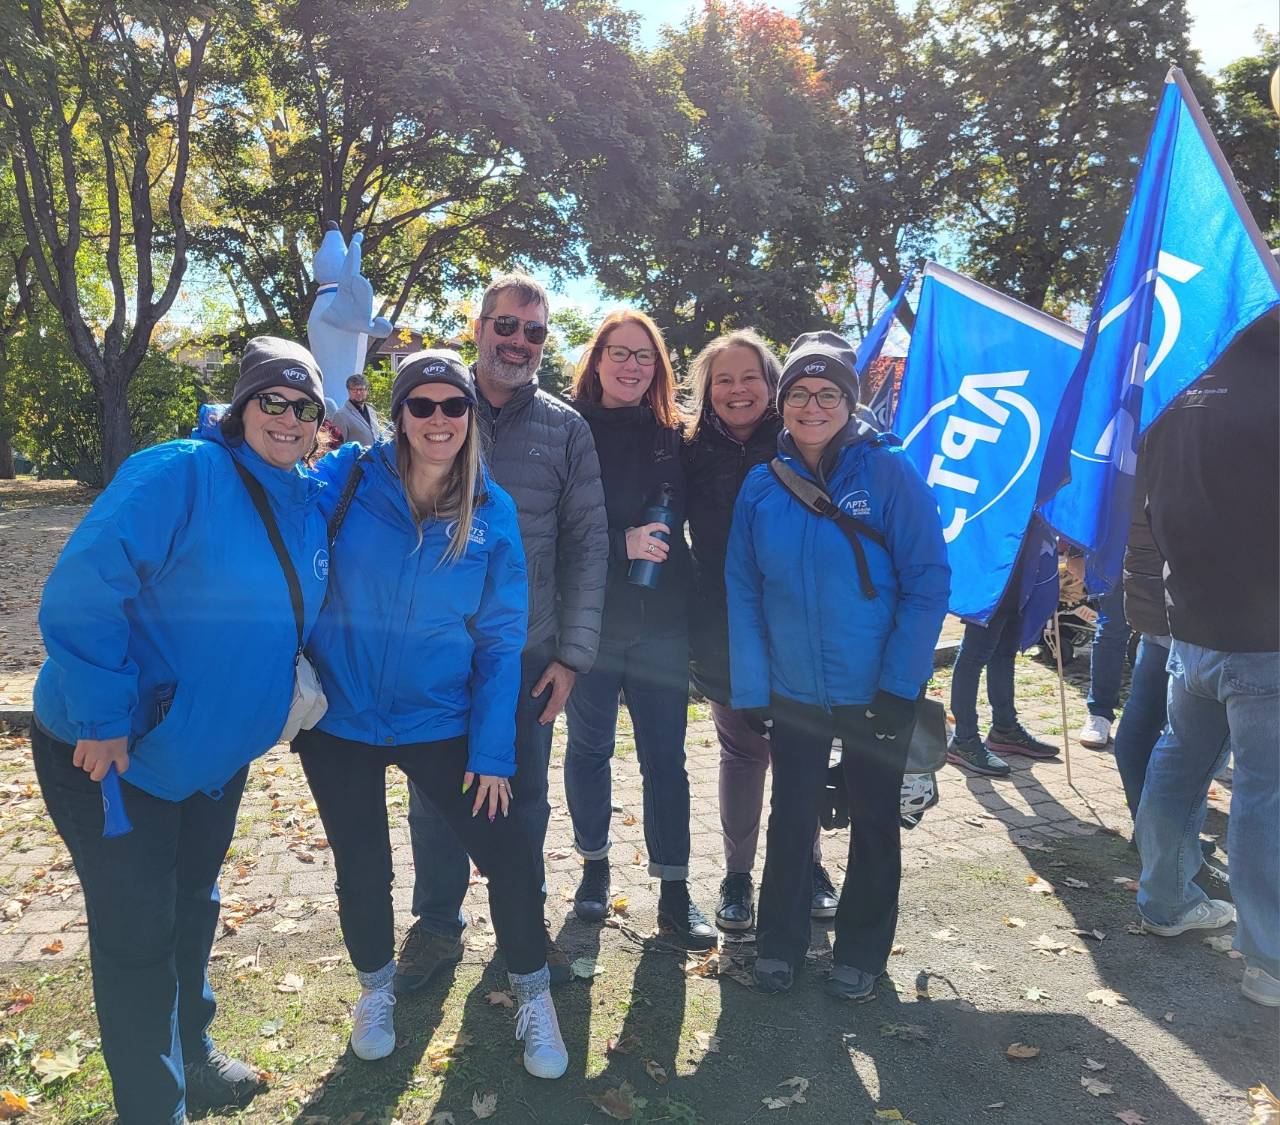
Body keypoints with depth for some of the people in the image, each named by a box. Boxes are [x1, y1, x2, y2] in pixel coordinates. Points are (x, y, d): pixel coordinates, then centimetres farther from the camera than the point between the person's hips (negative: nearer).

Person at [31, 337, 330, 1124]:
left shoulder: (310, 504, 1)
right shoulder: (178, 474, -22)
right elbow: (83, 592, -25)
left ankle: (191, 1053, 45)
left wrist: (287, 688, 8)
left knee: (193, 904, 23)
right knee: (138, 929, 4)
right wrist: (103, 717, -25)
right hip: (112, 752, -7)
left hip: (215, 750, 7)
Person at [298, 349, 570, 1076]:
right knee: (362, 865, 15)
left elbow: (501, 640, -4)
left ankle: (534, 996, 27)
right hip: (339, 716, 0)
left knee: (506, 853, -1)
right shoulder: (347, 479, -9)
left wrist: (493, 749, -6)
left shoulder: (492, 511, -6)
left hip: (437, 720, 0)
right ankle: (376, 987, 45)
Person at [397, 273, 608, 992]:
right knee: (435, 793, 12)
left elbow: (587, 544, 0)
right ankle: (438, 926, 32)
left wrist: (573, 654, -4)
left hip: (529, 651, 0)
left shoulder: (566, 429, 1)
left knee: (525, 795, 13)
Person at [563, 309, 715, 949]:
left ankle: (674, 892, 15)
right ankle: (594, 866, 32)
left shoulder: (673, 437, 7)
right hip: (589, 622, -2)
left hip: (662, 623, 2)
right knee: (588, 747, 12)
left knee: (665, 757, 5)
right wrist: (622, 543, -18)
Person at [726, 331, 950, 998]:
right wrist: (751, 691, -5)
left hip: (876, 694, -2)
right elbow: (743, 591, -1)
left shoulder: (889, 473, -10)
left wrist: (899, 685, -15)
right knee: (790, 817, 13)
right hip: (793, 693, 2)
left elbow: (928, 582, -12)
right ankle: (779, 943, 34)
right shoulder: (762, 485, -1)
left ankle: (861, 952, 35)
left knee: (873, 820, 14)